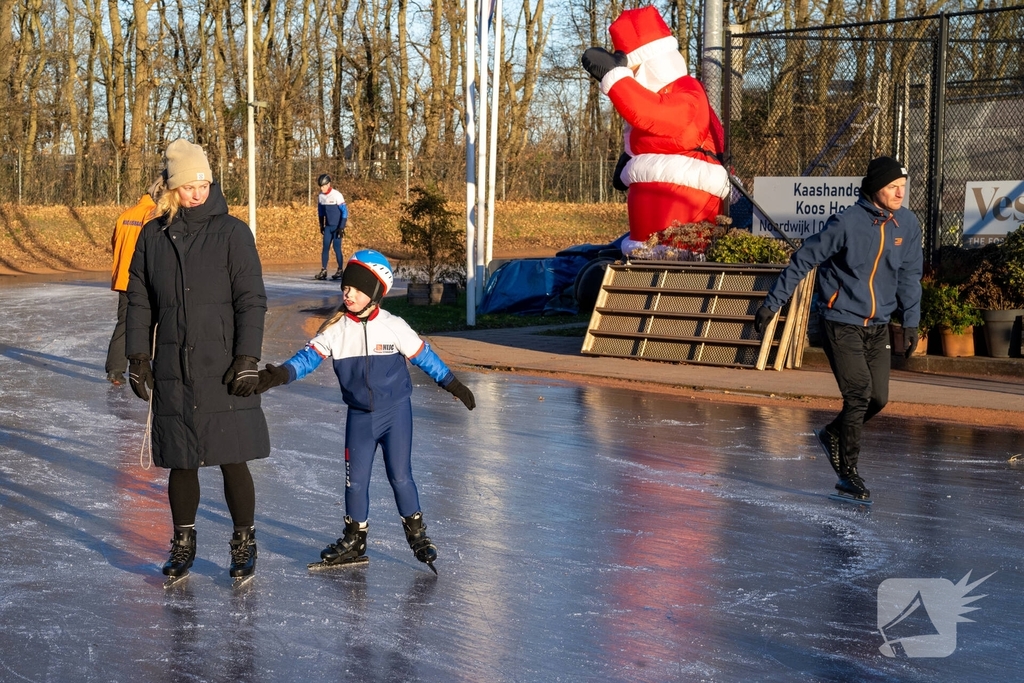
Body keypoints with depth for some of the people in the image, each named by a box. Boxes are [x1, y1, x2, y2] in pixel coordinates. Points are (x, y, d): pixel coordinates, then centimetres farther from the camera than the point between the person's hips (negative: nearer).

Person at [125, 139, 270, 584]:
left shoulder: (232, 233, -3)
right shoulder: (153, 236, 6)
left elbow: (251, 301, -5)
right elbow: (139, 302, 11)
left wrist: (247, 359, -10)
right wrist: (138, 358, 6)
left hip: (224, 372, -3)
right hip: (172, 372, 3)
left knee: (233, 460, 0)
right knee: (180, 463, 9)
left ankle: (244, 542, 17)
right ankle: (183, 543, 26)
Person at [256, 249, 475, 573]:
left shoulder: (393, 327, -11)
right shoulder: (335, 329, -6)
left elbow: (423, 355, -1)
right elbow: (309, 357, -9)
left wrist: (452, 383, 4)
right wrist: (280, 374, -25)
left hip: (396, 411, -2)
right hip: (359, 415, 3)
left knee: (400, 476, 1)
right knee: (355, 479, 6)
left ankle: (417, 533, 19)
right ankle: (354, 539, 22)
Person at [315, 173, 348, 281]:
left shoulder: (337, 195, -15)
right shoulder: (320, 196, 3)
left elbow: (345, 212, -14)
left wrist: (342, 227, -16)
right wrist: (321, 226, 16)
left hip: (337, 226, -5)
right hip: (328, 226, 5)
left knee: (336, 247, -5)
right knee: (325, 247, 0)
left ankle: (340, 271, 5)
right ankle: (323, 271, 0)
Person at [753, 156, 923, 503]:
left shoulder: (907, 224, 1)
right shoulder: (847, 223, -15)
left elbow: (909, 275, 11)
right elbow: (803, 260, -10)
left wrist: (911, 321, 8)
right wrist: (771, 303, -10)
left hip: (878, 327, 6)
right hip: (842, 323, -6)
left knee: (879, 397, 3)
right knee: (859, 394, -11)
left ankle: (833, 434, 31)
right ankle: (848, 475, 1)